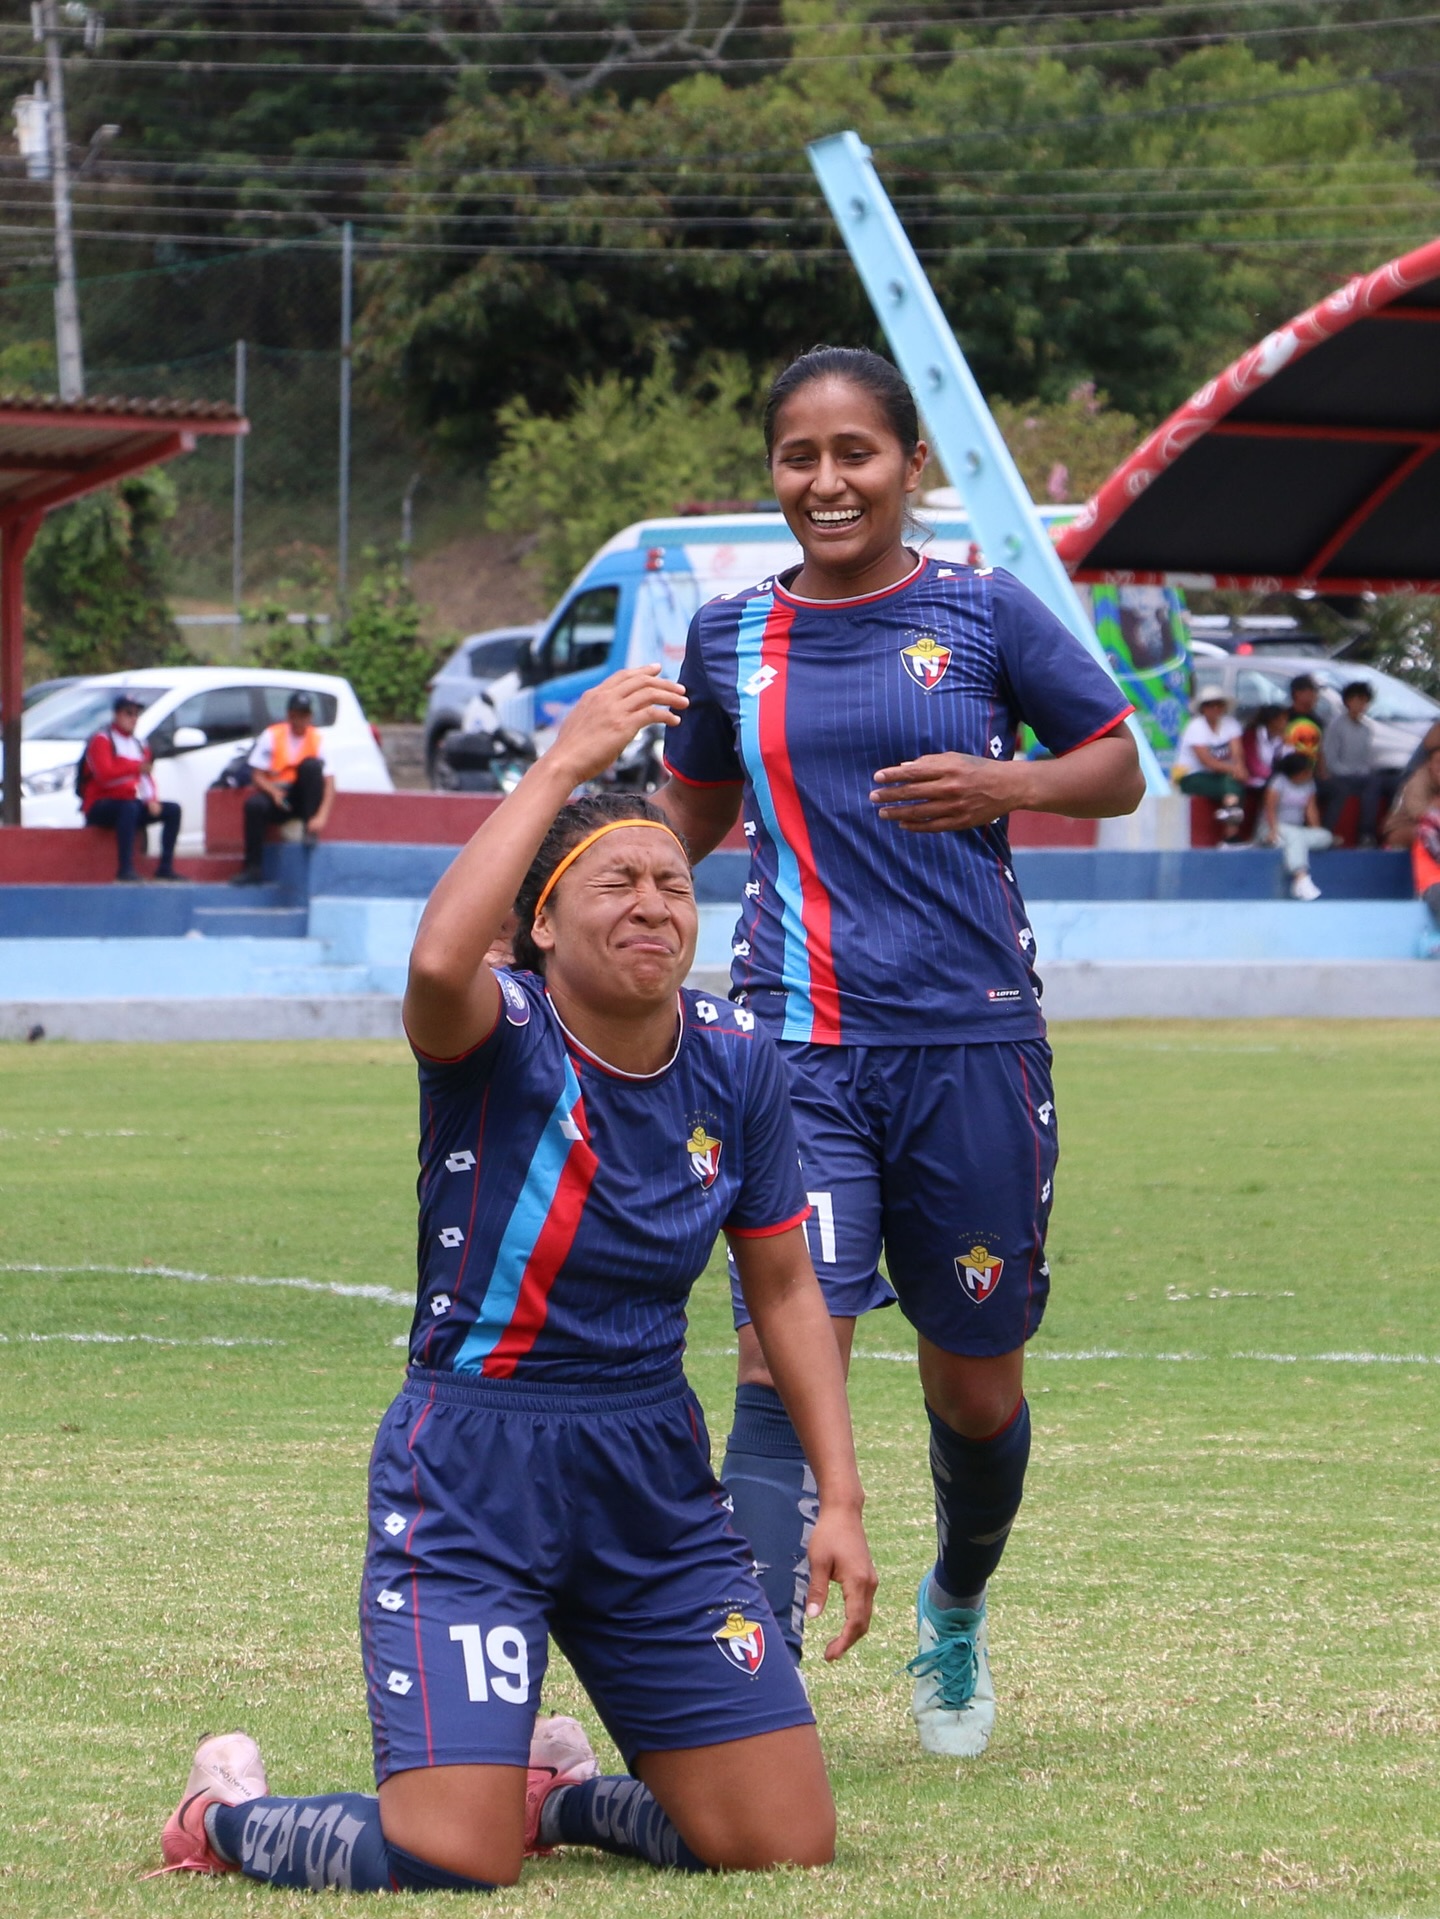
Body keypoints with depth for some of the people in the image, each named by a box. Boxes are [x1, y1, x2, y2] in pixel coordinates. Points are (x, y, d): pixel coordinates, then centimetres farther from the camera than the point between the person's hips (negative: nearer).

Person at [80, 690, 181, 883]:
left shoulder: (139, 745, 19)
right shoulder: (102, 740, -7)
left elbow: (146, 777, 16)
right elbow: (104, 773, -22)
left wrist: (152, 800, -3)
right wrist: (137, 768, -30)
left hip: (130, 804, 8)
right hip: (100, 806, -8)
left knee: (172, 810, -2)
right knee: (129, 807, -39)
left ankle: (165, 867, -4)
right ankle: (126, 870, -45)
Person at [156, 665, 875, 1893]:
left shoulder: (735, 1064, 3)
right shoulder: (503, 1041, -13)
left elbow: (785, 1289, 12)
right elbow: (440, 962, -39)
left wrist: (841, 1501, 6)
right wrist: (564, 765, -34)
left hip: (655, 1479, 6)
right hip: (472, 1477, -5)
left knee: (787, 1843, 2)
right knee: (451, 1861, -17)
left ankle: (551, 1790, 32)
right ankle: (230, 1812, 16)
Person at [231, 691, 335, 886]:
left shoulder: (318, 740, -4)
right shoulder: (272, 736, -3)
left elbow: (329, 782, -13)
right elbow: (257, 776, -4)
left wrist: (321, 816, -28)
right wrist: (274, 792, -25)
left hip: (303, 797, 0)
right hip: (276, 796, 0)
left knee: (311, 766, -28)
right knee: (254, 804, -34)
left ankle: (310, 831, -25)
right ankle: (253, 869, -29)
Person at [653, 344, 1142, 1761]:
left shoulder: (984, 613, 0)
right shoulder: (731, 637, 7)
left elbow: (1119, 770, 7)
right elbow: (693, 810, 24)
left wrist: (1002, 784, -12)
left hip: (971, 1045, 0)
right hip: (797, 1046, 0)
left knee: (977, 1390, 12)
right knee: (784, 1362, -17)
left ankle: (956, 1614, 43)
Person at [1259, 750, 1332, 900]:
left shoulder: (1309, 784, 9)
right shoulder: (1279, 782, -8)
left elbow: (1311, 809, 3)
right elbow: (1270, 808, -12)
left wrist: (1315, 830, -11)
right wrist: (1273, 830, -24)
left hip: (1298, 830, 6)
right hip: (1278, 827, -6)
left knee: (1325, 837, -22)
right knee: (1296, 836, -39)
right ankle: (1301, 879, -52)